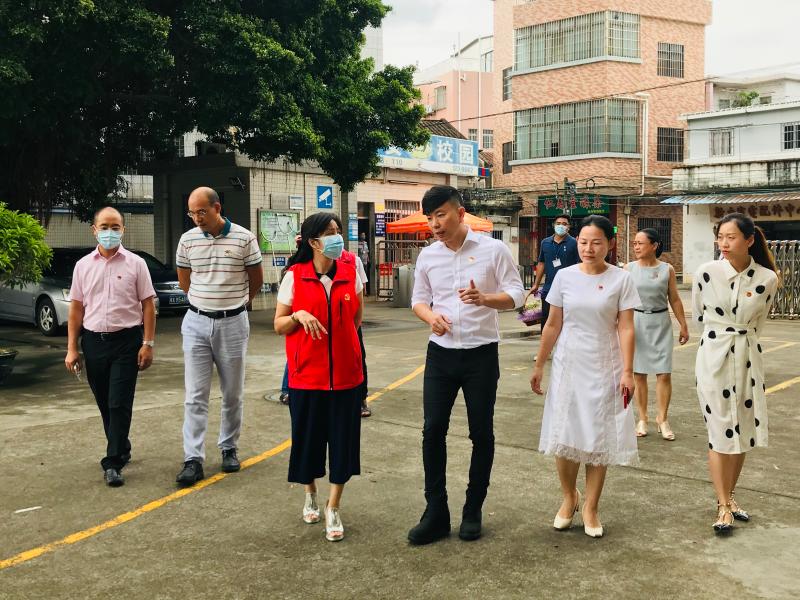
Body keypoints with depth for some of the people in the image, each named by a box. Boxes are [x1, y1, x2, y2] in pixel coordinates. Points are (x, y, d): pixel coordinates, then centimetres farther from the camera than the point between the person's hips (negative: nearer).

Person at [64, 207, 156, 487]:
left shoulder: (135, 264, -1)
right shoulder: (83, 265, 7)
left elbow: (148, 305, -1)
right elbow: (76, 308, 8)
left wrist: (148, 343, -7)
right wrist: (72, 348, 5)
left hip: (126, 340, -3)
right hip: (93, 340, 4)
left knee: (119, 404, -6)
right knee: (104, 404, 13)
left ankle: (113, 463, -2)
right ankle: (121, 450, 31)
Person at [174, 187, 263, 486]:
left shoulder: (244, 238, -6)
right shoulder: (187, 240, 1)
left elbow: (256, 278, 7)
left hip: (233, 323, -1)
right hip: (197, 323, 1)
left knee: (233, 394, 10)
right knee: (195, 395, -2)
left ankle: (229, 448, 26)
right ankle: (193, 460, 0)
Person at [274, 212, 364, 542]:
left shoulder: (350, 272, 0)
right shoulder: (294, 276, -5)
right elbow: (279, 325, -1)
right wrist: (299, 316, -18)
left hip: (345, 371, 1)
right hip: (307, 371, -1)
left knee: (342, 438, 3)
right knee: (308, 436, 10)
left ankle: (333, 509, 16)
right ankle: (310, 495, 36)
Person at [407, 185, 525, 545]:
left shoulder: (493, 250, -6)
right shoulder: (427, 256, 4)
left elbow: (516, 294, -6)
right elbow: (418, 300, 11)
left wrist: (484, 298, -26)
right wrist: (431, 316, -13)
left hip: (481, 354, -2)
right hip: (441, 353, 3)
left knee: (481, 433, 6)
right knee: (433, 430, 0)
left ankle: (473, 511, 21)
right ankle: (436, 513, 10)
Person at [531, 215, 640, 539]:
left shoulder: (621, 279, -5)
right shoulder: (565, 276, 0)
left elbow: (626, 329, -6)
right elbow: (553, 325, 6)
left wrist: (627, 372, -12)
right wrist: (539, 365, 8)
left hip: (604, 368, -2)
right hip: (568, 365, 2)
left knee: (598, 439, 5)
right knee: (564, 436, 3)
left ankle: (590, 508, 18)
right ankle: (569, 497, 26)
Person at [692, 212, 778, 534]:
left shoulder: (767, 279, -5)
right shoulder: (706, 272, -10)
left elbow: (758, 323, 12)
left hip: (748, 358, 2)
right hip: (714, 356, -2)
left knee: (743, 432, 9)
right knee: (720, 433, 0)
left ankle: (729, 496, 25)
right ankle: (723, 506, 8)